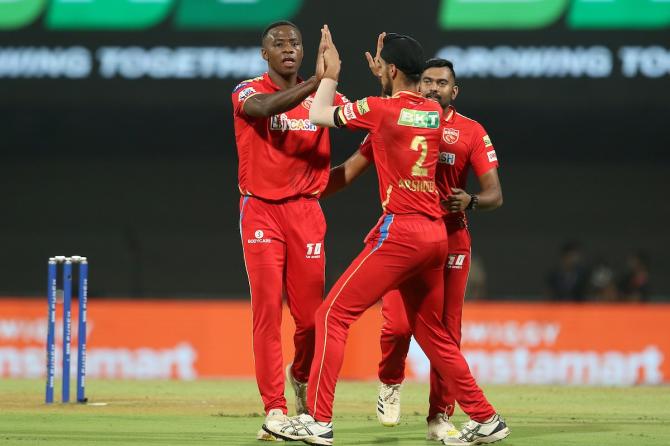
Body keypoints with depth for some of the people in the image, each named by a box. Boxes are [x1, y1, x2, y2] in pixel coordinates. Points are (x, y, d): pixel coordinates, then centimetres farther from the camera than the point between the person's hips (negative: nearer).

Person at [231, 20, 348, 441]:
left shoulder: (321, 96, 7)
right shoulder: (248, 92, -3)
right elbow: (264, 108, -27)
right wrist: (315, 83, -38)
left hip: (306, 212, 3)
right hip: (261, 212, -3)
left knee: (311, 310, 2)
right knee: (267, 308, -8)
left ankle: (301, 378, 33)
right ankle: (275, 410, -7)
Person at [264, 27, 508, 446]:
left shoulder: (380, 108, -7)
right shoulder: (434, 112, 11)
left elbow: (319, 115, 6)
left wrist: (331, 74, 19)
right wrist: (384, 79, 41)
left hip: (401, 230, -7)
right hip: (437, 234, 7)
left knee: (334, 315, -6)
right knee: (433, 334, 19)